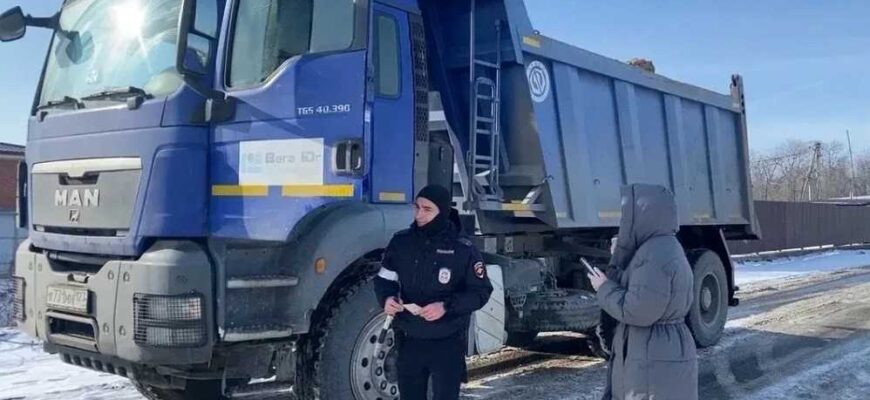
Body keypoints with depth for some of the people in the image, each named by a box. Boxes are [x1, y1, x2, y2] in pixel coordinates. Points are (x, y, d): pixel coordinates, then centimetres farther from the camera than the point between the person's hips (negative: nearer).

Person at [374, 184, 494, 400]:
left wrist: (447, 306, -21)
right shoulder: (401, 241, 0)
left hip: (448, 344, -3)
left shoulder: (463, 249, -10)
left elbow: (481, 291, -6)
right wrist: (386, 298, -13)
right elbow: (384, 279, 10)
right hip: (409, 341, 3)